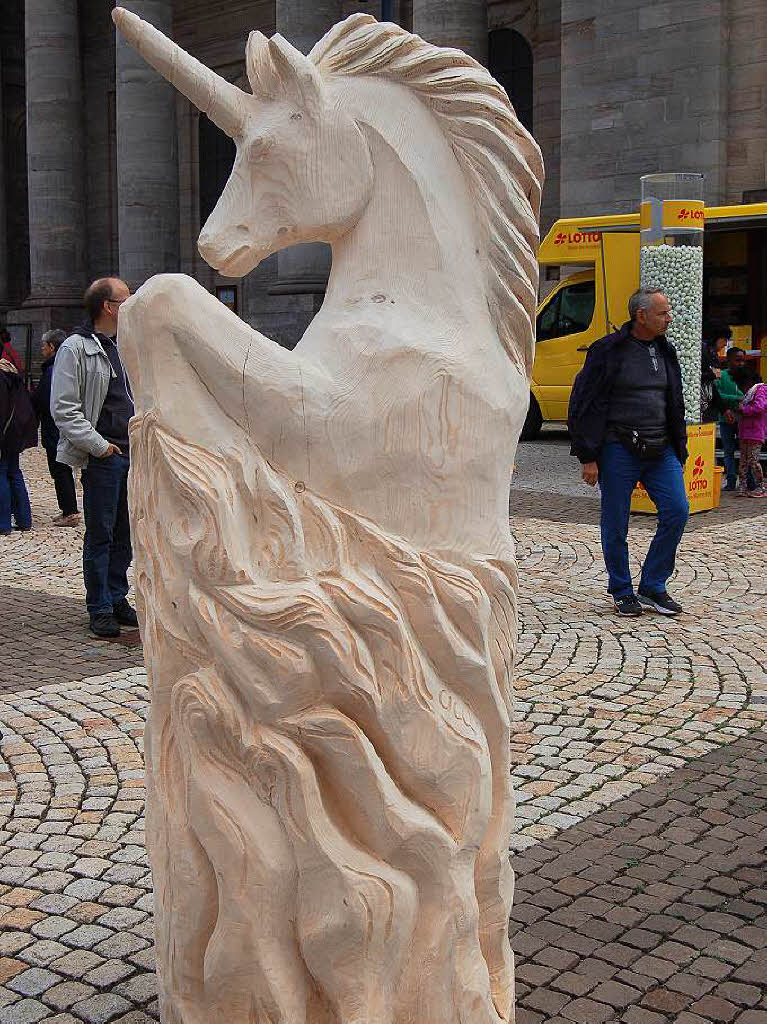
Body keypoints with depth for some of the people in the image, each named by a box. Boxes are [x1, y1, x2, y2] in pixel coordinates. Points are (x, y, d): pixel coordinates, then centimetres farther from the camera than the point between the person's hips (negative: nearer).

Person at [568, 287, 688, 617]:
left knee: (677, 511, -5)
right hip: (619, 450, -5)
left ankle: (652, 587, 9)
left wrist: (679, 452, 18)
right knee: (616, 524, 1)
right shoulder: (608, 351, -6)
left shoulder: (665, 351, 13)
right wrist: (588, 457, -11)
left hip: (660, 450, 5)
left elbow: (675, 405, 22)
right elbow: (584, 404, -7)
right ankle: (621, 591, 20)